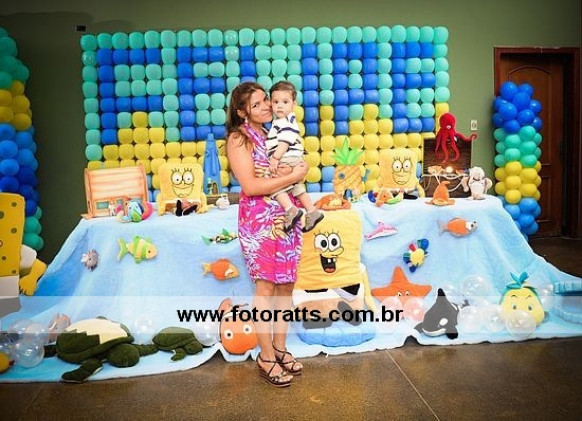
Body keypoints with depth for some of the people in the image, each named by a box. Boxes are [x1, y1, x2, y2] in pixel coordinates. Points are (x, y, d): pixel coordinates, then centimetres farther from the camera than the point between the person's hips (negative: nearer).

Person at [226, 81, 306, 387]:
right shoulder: (239, 138, -6)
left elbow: (298, 169, 14)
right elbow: (250, 186, -15)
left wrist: (285, 174, -7)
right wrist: (292, 176, -12)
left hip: (286, 217, 6)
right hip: (258, 220, -6)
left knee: (285, 285, 9)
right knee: (266, 287, -1)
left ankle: (280, 348, 23)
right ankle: (266, 358, 11)